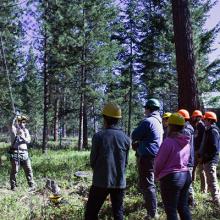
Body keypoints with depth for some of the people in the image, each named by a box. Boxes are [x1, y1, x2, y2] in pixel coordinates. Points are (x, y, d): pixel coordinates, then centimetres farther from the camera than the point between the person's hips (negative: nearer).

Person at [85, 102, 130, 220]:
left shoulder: (98, 136, -11)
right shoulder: (126, 138, -2)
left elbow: (93, 161, -4)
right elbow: (125, 162, 6)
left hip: (101, 181, -3)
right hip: (119, 182, 3)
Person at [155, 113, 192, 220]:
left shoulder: (168, 141, -17)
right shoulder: (186, 142, 7)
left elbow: (159, 162, -11)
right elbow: (186, 159, 10)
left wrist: (157, 175, 6)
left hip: (171, 178, -7)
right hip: (186, 175, 8)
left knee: (171, 210, 3)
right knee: (183, 207, 16)